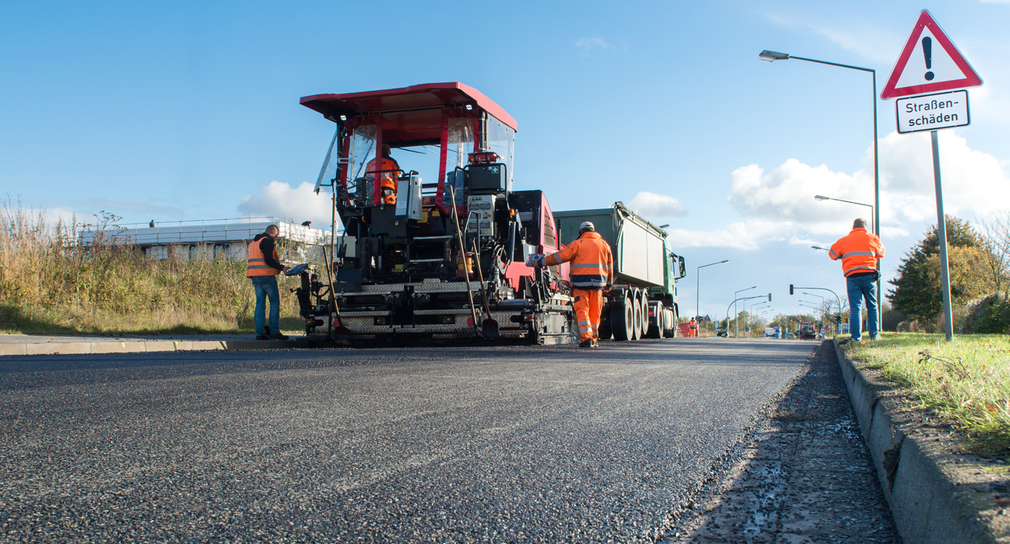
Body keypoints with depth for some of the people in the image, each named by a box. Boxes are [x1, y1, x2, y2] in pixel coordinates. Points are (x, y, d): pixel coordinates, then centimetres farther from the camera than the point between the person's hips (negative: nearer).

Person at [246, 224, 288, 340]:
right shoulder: (267, 241, -8)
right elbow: (268, 260, -18)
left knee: (260, 303, 7)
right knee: (275, 302, -3)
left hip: (255, 276, 9)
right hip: (266, 275, -9)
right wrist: (281, 267, -12)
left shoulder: (254, 242, 22)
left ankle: (260, 332, 2)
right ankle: (274, 332, -7)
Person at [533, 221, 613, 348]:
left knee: (582, 310, -2)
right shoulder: (604, 244, 12)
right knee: (595, 312, 10)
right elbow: (610, 266, 18)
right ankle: (594, 339, 15)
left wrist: (541, 262, 3)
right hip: (598, 283, 4)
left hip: (581, 282, -4)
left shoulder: (578, 244, -1)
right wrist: (608, 284, 28)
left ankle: (586, 338, -12)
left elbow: (559, 256, -4)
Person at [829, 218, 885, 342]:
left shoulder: (844, 240, 9)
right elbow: (881, 253, 20)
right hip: (868, 274, 0)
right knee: (872, 306, 13)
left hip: (851, 276, 0)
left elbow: (832, 254, 16)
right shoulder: (872, 238, 9)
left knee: (855, 307, -1)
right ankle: (874, 334, 16)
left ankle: (856, 336, -7)